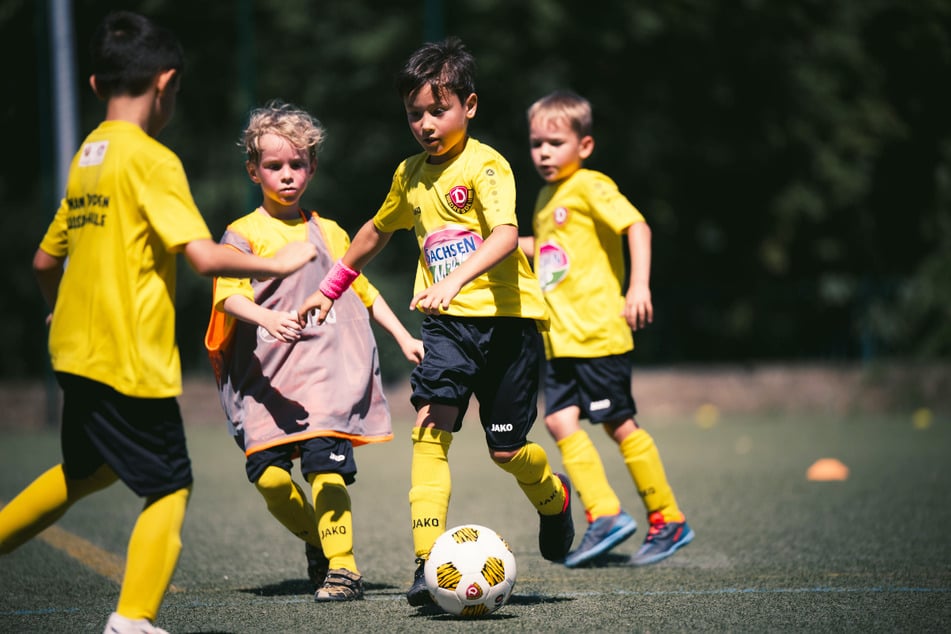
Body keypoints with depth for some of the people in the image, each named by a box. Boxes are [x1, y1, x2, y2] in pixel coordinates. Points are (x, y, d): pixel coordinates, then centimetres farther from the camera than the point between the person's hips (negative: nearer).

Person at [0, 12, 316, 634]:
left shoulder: (86, 157, 10)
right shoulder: (151, 159, -14)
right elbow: (205, 256, -22)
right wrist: (280, 263, -8)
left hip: (76, 351, 8)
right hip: (131, 360, -8)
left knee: (88, 469, 27)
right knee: (170, 488, 1)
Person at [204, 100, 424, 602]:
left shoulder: (330, 234, 15)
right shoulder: (244, 234, 3)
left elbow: (364, 291, 27)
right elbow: (228, 296, -11)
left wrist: (404, 339, 22)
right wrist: (268, 320, -30)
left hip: (327, 371, 1)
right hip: (265, 376, -1)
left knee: (324, 461, -17)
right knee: (268, 473, -9)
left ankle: (342, 567, -9)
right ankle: (315, 540, 19)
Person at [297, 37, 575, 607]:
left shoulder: (486, 164, -11)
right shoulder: (411, 174, 10)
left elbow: (506, 235, -28)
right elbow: (378, 230, 30)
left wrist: (455, 278, -43)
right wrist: (331, 288, 33)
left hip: (506, 316, -5)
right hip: (449, 322, 5)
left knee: (507, 449, 3)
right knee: (431, 427, -16)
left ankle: (553, 497, 38)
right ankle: (428, 561, -18)